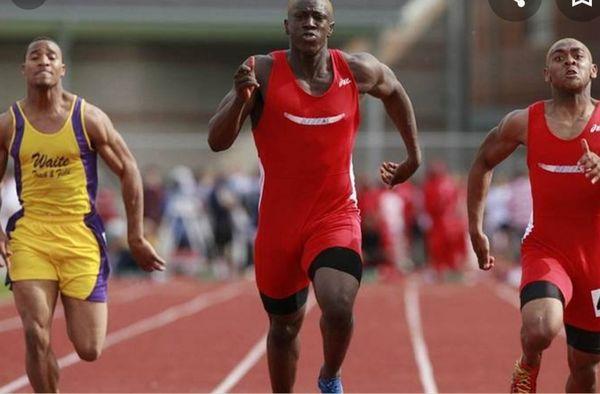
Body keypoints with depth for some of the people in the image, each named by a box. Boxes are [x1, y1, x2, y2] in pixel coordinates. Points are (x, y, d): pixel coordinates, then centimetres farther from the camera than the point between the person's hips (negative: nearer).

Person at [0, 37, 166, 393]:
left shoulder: (89, 118, -3)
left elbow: (129, 171, 4)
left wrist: (136, 238, 3)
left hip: (82, 236, -1)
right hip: (30, 236, 1)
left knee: (89, 350, -1)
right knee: (37, 337, -15)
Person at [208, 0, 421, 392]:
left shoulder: (358, 71, -4)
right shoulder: (264, 72, -9)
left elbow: (394, 91, 20)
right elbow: (217, 141, -15)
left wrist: (414, 155, 23)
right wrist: (241, 98, -33)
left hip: (337, 216, -1)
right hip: (279, 222, 1)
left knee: (338, 307, -24)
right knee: (285, 324, 14)